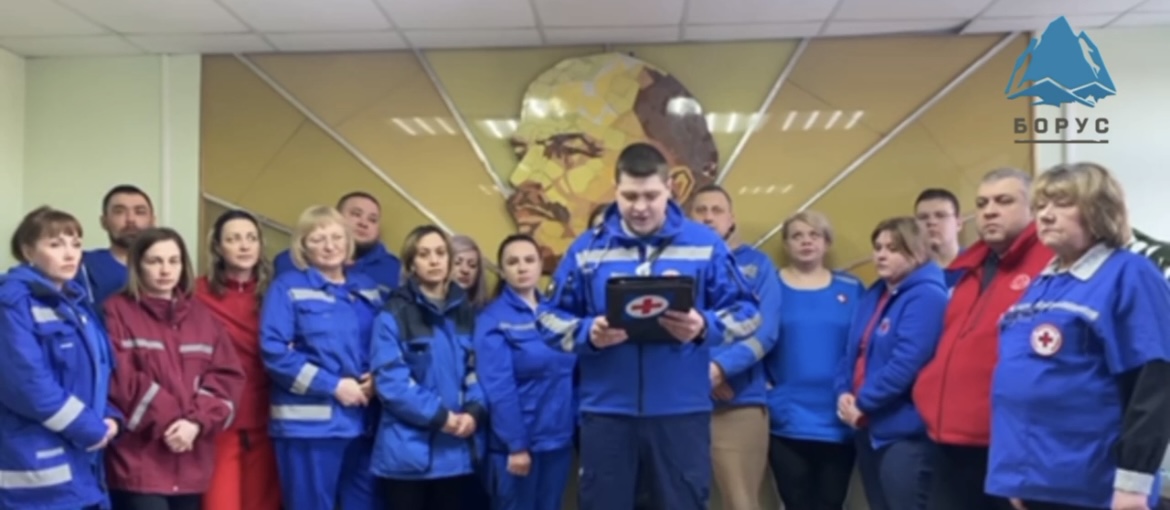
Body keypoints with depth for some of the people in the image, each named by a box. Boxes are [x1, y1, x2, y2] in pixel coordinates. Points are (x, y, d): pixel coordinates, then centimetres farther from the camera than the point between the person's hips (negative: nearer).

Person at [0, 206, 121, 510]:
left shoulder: (76, 302, 14)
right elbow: (28, 383, -22)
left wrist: (108, 418, -1)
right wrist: (91, 429, -14)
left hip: (83, 463, 9)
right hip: (40, 469, -9)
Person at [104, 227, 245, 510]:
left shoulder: (202, 316, 14)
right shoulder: (117, 311, -2)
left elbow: (226, 377, 5)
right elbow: (120, 379, -12)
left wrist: (197, 421, -11)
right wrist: (166, 419, -16)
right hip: (138, 460, -5)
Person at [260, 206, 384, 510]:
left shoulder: (368, 289, 14)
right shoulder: (287, 288, -3)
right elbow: (274, 352, -12)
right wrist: (333, 385, -16)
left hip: (363, 421, 5)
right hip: (309, 423, -5)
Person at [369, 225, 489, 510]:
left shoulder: (466, 313, 11)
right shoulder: (394, 315, -6)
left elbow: (478, 369, 6)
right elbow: (390, 381, -13)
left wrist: (474, 412, -12)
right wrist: (439, 415, -17)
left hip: (456, 450, 5)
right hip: (407, 450, -4)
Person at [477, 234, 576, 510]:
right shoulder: (492, 319, -9)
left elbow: (570, 372, 9)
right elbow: (499, 388, -15)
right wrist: (516, 444, -19)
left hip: (559, 438, 5)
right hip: (518, 441, -5)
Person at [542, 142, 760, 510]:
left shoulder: (705, 244, 2)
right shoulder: (587, 248, 4)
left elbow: (745, 313, 2)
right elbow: (552, 317, 5)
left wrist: (705, 327, -19)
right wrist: (587, 333, -15)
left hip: (682, 409, -1)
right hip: (607, 409, 1)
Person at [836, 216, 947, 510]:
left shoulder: (926, 297, -14)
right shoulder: (874, 295, 15)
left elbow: (906, 362, -23)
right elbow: (854, 352, 16)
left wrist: (862, 402, -15)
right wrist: (844, 393, -2)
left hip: (905, 433, -9)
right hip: (869, 429, 9)